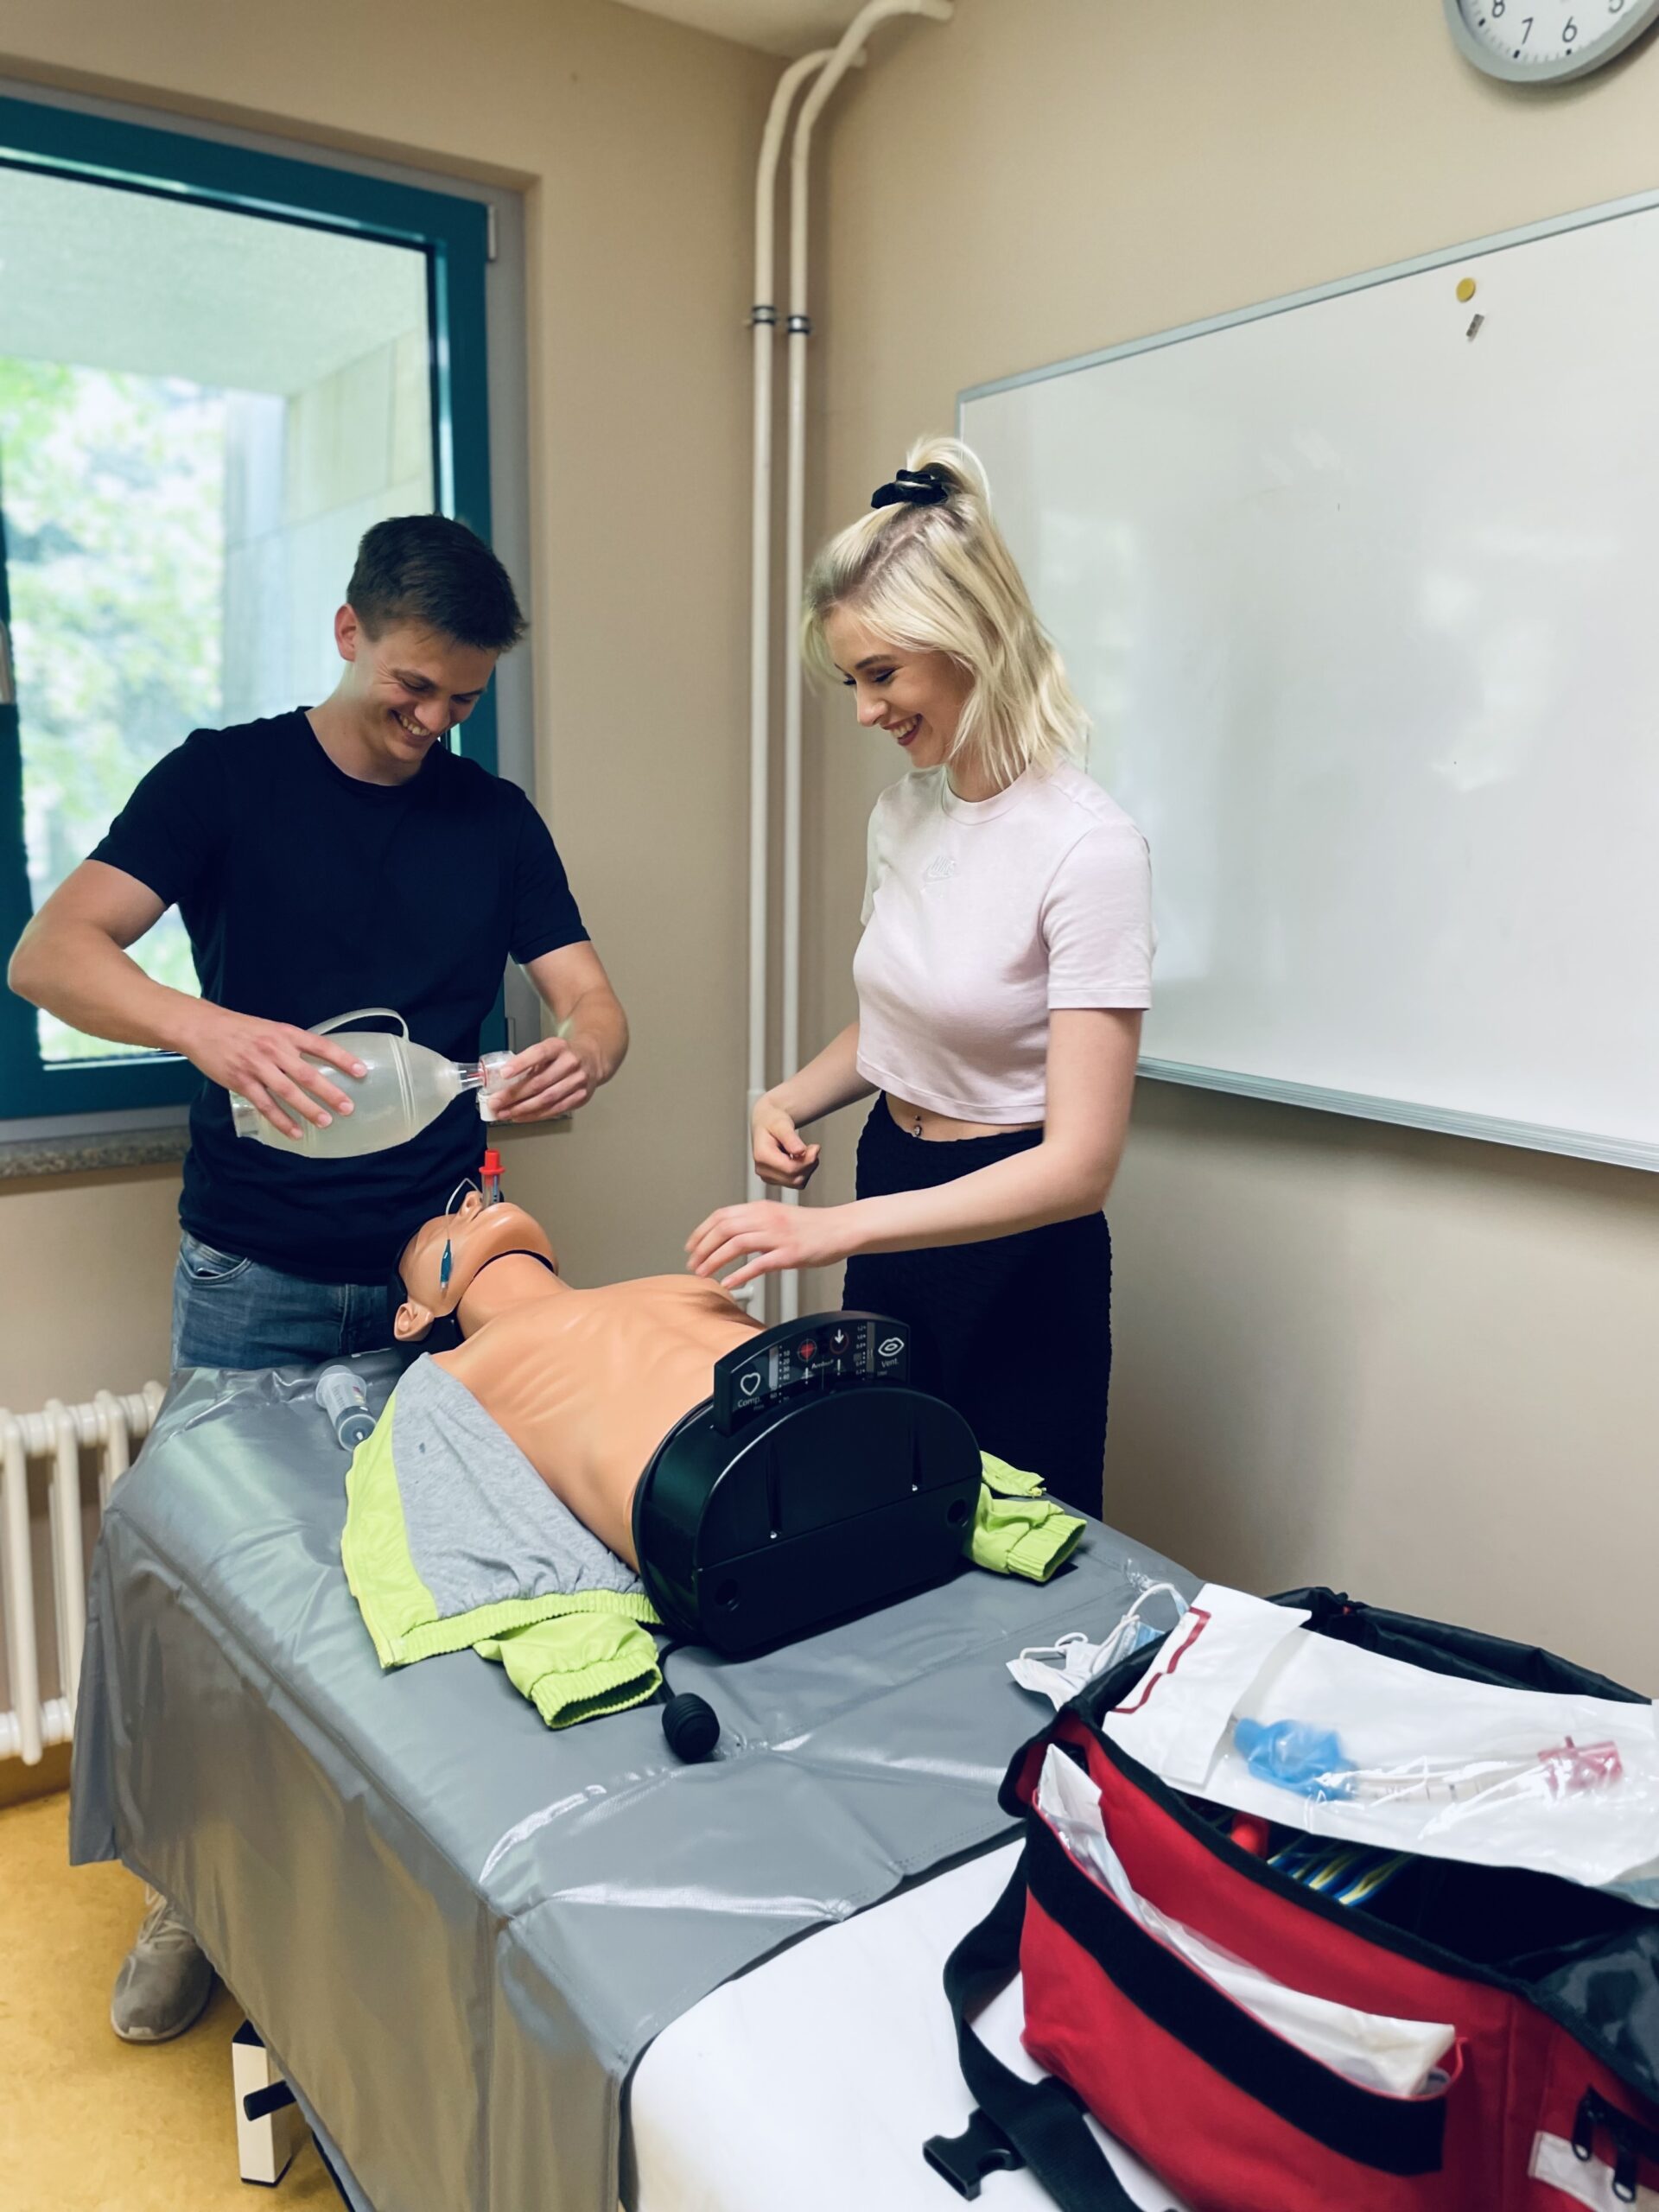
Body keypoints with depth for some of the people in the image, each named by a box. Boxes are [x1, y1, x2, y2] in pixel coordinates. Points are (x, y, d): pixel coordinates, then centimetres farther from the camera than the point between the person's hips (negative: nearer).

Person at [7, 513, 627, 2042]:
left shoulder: (495, 819, 6)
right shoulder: (225, 778, -2)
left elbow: (594, 1001, 1)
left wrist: (578, 1058, -24)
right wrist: (207, 1027, -33)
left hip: (441, 1263, 2)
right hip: (255, 1274, -2)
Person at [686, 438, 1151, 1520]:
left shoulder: (1087, 845, -21)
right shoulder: (904, 810, 3)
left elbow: (1081, 1164, -24)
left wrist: (833, 1228, -28)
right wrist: (792, 1101, -2)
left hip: (1012, 1246, -7)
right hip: (891, 1204, 7)